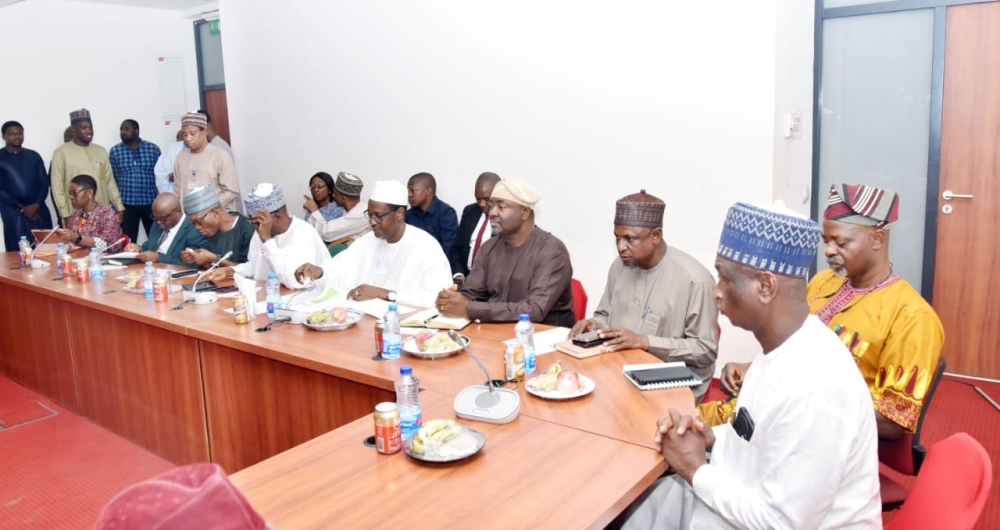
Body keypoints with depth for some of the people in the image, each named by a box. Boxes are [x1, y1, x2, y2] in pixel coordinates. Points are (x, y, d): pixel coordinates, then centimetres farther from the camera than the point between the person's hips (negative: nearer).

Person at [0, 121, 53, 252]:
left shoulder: (33, 156, 12)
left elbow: (44, 182, 7)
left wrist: (36, 205, -9)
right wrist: (21, 208, -11)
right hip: (14, 213, -3)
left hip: (39, 210, 3)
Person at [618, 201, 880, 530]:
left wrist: (696, 470, -14)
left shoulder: (812, 390, -29)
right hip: (765, 503, 7)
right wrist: (713, 437, -4)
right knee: (659, 500, -1)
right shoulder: (779, 346, -1)